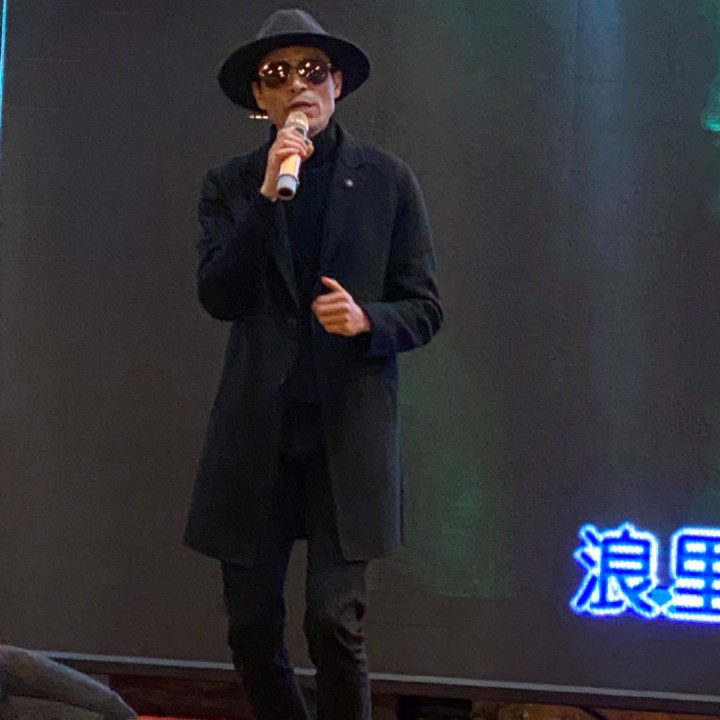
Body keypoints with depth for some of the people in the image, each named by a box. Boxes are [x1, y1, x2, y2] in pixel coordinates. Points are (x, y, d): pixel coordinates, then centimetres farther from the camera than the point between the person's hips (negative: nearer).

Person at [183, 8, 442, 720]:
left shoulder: (387, 180, 4)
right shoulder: (229, 184, 7)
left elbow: (424, 310, 5)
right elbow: (217, 297, -6)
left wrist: (366, 320, -15)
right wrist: (267, 195, -14)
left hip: (349, 431, -2)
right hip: (256, 432, 2)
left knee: (335, 624, -8)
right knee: (251, 629, 7)